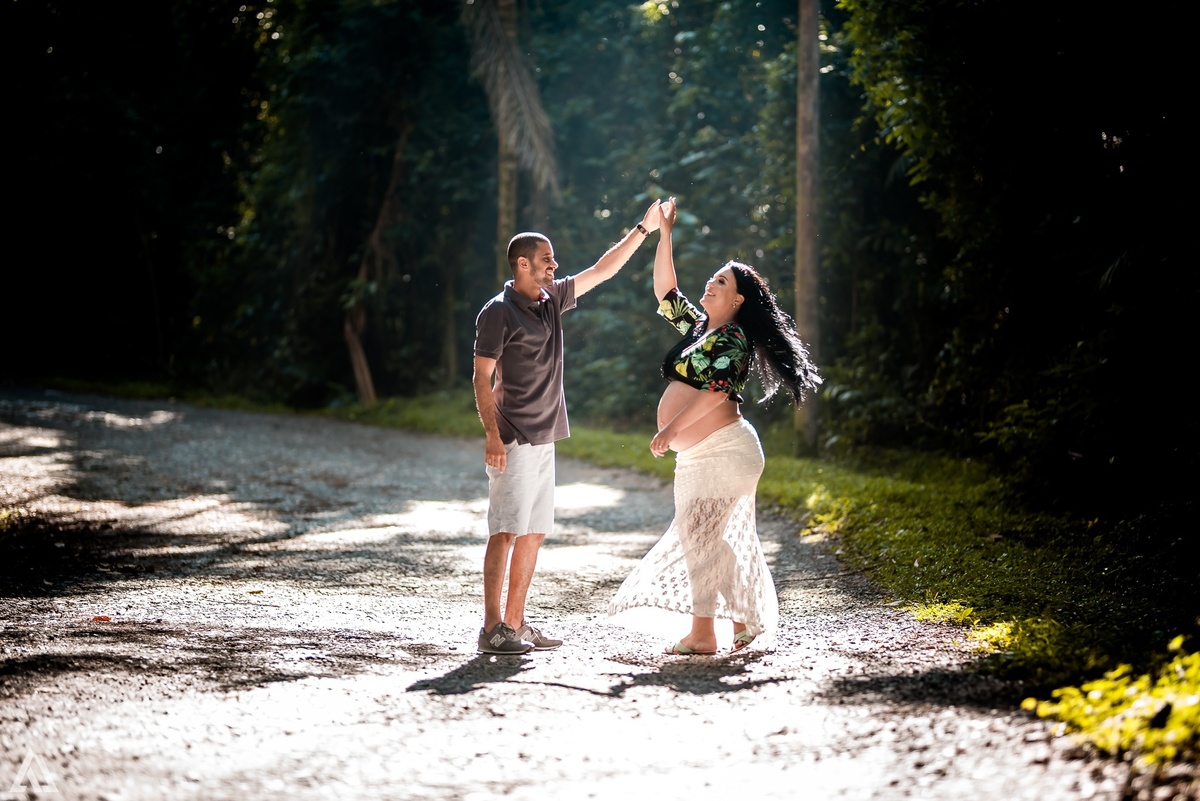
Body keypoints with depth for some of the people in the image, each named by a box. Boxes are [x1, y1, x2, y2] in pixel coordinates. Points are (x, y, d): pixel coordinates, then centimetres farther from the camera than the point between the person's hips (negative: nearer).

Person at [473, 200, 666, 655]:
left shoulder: (551, 300, 12)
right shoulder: (498, 313, -9)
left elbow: (602, 271, 20)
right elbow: (482, 379, -12)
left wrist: (644, 229, 17)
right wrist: (492, 436, -20)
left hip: (544, 439, 8)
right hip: (514, 441, -8)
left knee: (533, 534, 9)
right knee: (505, 533, -10)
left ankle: (515, 624, 14)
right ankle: (492, 630, -9)